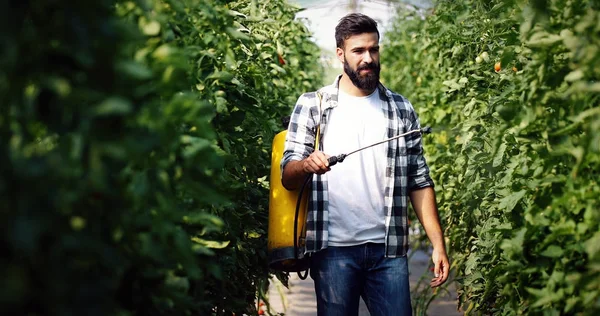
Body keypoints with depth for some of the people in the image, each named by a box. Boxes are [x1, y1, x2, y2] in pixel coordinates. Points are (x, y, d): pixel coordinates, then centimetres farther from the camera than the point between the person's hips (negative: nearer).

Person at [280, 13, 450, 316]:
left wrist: (438, 244, 2)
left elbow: (419, 182, 10)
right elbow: (287, 177, -1)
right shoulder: (312, 105, 4)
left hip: (388, 249, 2)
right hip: (333, 249, -1)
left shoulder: (401, 109, 10)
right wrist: (306, 165, -24)